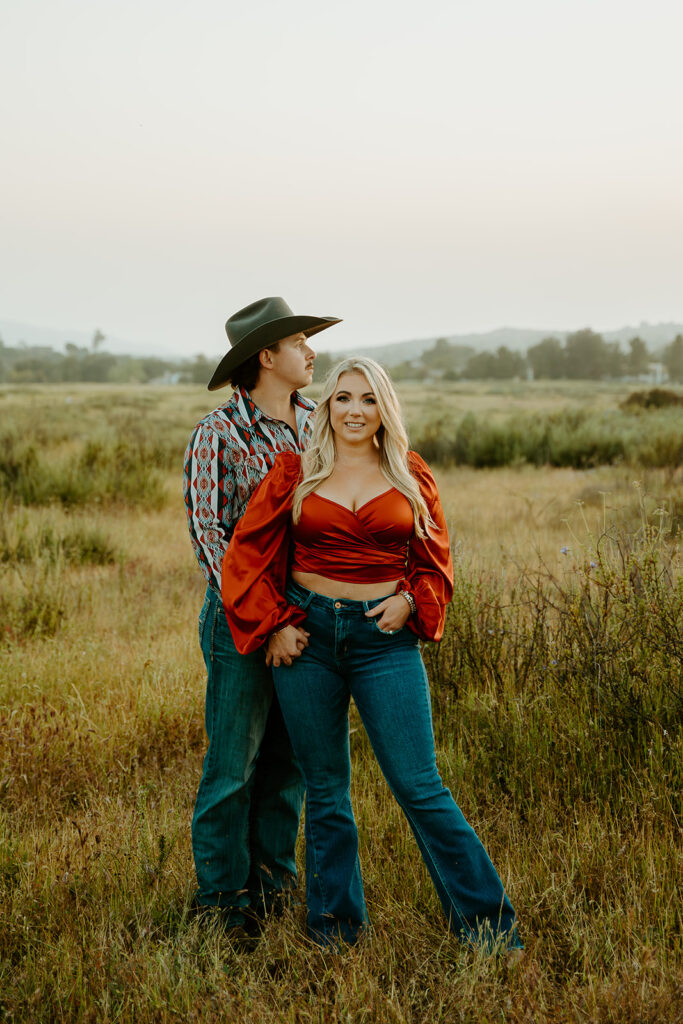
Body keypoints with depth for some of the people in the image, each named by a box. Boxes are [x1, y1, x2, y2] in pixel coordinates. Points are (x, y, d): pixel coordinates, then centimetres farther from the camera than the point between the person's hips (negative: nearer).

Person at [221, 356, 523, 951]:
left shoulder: (411, 476, 6)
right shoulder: (295, 473, 4)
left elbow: (436, 561, 13)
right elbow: (247, 556, 5)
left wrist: (409, 600, -6)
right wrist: (273, 625, -3)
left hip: (385, 637, -1)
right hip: (306, 634, 1)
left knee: (419, 785, -5)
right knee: (325, 790, 9)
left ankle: (486, 921, 6)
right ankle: (335, 921, 23)